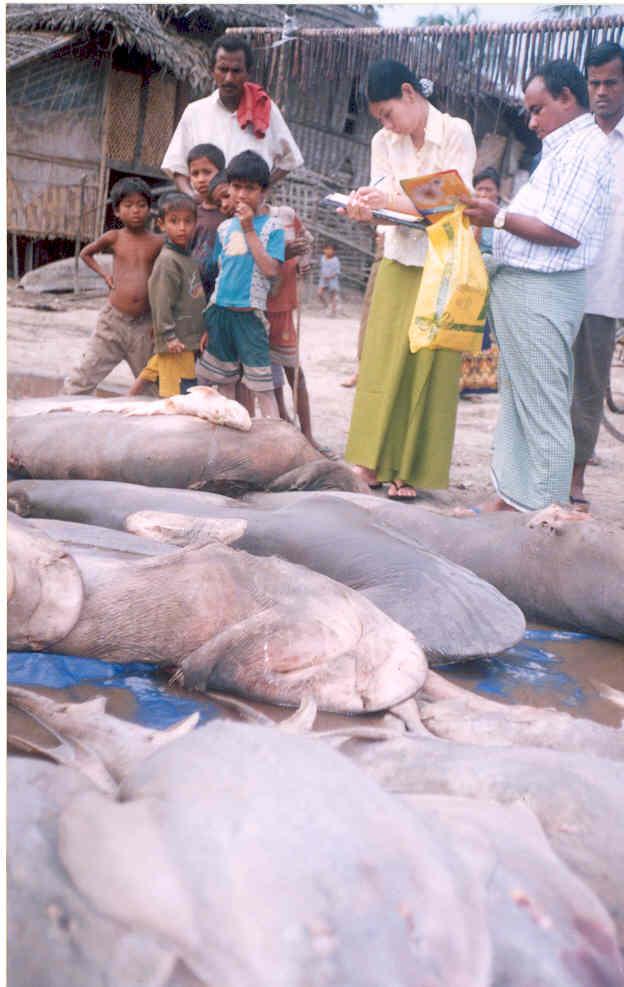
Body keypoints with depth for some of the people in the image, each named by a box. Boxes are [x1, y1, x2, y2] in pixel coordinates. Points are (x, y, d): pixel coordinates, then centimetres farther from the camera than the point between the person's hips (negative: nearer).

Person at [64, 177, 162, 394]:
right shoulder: (114, 238, 1)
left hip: (144, 324, 1)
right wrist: (104, 274, 7)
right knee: (82, 379, -3)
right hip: (113, 319, -1)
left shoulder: (157, 243, 2)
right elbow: (85, 253, 20)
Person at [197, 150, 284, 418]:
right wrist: (209, 323, 13)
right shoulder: (225, 228, 11)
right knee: (224, 381, 12)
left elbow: (270, 269, -16)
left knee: (262, 386, -5)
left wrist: (249, 229, -14)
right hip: (220, 312, 5)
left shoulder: (271, 226, -3)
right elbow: (220, 273, 15)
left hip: (249, 314, -5)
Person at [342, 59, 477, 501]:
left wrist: (391, 200, -26)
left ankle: (411, 470, 6)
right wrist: (364, 208, -24)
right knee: (382, 360, 1)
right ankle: (378, 460, 11)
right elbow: (384, 200, 0)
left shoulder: (457, 133, -7)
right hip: (398, 261, 4)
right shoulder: (384, 142, 7)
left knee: (427, 368, -1)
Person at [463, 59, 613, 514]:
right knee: (516, 399, 14)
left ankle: (545, 512, 2)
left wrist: (498, 217, -14)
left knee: (543, 408, -5)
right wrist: (496, 214, 8)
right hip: (521, 286, 11)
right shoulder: (566, 147, 20)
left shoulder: (584, 148, -12)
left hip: (540, 292, -11)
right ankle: (513, 497, 22)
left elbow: (565, 232, -21)